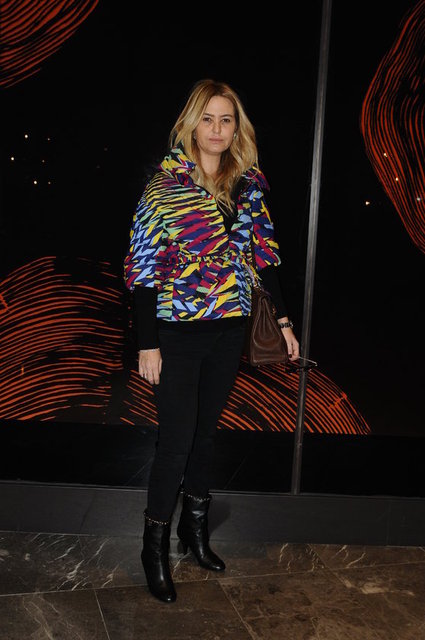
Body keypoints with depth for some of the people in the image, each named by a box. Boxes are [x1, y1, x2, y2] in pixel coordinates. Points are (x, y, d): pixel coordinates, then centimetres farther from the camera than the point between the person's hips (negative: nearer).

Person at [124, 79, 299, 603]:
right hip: (177, 333, -4)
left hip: (227, 331, 5)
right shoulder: (165, 186, -10)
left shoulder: (249, 184, 4)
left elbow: (264, 253, 10)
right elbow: (141, 268, -11)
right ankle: (155, 545, 19)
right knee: (177, 439, -1)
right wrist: (148, 344, -13)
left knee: (206, 432, 16)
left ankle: (195, 527, 34)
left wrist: (283, 319, 7)